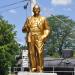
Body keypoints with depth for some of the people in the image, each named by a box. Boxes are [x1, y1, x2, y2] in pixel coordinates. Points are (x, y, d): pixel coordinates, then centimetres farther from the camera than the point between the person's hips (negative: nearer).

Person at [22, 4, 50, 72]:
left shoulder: (43, 19, 14)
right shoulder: (29, 19, 17)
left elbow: (47, 29, 11)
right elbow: (24, 29, 16)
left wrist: (44, 36, -6)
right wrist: (25, 28, -8)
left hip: (39, 39, -1)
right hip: (30, 39, 2)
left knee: (40, 53, -12)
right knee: (31, 53, -4)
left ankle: (40, 69, -10)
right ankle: (33, 68, 0)